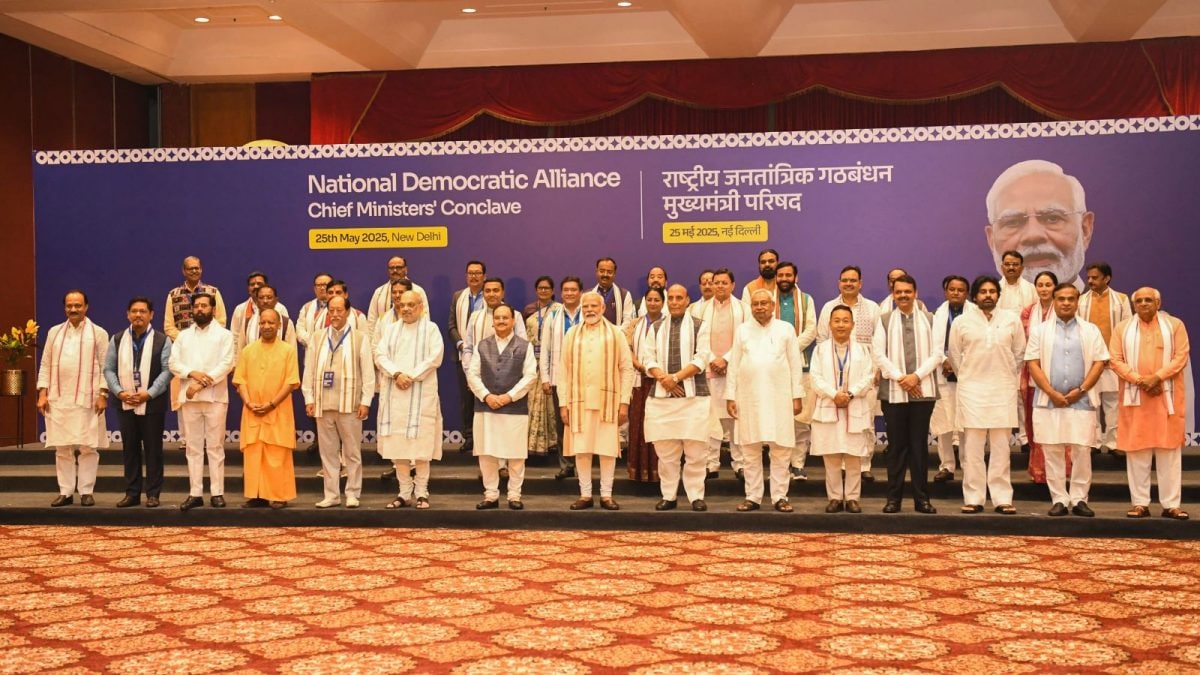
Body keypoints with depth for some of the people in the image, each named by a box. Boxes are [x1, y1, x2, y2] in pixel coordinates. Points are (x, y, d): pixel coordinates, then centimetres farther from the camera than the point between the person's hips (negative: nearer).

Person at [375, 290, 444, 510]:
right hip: (394, 394, 4)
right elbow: (380, 355, 3)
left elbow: (435, 357, -8)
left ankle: (421, 493, 1)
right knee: (397, 443, 2)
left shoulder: (430, 329, 4)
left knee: (421, 443, -5)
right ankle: (405, 493, 8)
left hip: (421, 394, -3)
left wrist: (411, 376, -14)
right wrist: (397, 374, -14)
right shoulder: (390, 329, 14)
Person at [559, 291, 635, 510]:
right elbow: (563, 371, 7)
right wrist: (563, 403, 0)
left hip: (607, 400, -1)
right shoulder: (572, 335, 8)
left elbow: (626, 368, 1)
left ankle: (606, 495, 9)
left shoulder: (615, 334, 4)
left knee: (608, 448, 0)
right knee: (581, 449, 2)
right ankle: (585, 494, 11)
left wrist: (624, 402, -6)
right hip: (579, 400, 2)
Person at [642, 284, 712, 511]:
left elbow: (700, 359, -5)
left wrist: (676, 377, -14)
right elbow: (648, 358, 6)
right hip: (661, 396, 2)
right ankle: (668, 495, 13)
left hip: (694, 395, -2)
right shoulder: (656, 327, 14)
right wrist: (662, 378, -12)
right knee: (665, 450, 4)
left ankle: (696, 495, 5)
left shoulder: (699, 327, 6)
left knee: (695, 451, -3)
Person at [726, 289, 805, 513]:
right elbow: (734, 366, 7)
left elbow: (795, 364, 4)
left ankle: (780, 496, 7)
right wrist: (730, 396, 2)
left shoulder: (786, 330, 5)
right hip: (749, 398, 1)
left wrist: (797, 396, 0)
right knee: (750, 450, 4)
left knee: (781, 450, 0)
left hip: (779, 397, -1)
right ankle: (752, 497, 11)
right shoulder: (742, 330, 8)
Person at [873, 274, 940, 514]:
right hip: (893, 392, 0)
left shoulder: (928, 320, 8)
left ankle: (921, 498, 8)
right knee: (896, 445, 3)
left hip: (923, 391, 0)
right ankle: (894, 497, 8)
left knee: (920, 445, 3)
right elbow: (879, 354, 0)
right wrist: (900, 377, -10)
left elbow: (937, 354, 2)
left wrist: (917, 376, -11)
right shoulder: (884, 320, 7)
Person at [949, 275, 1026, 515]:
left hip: (1003, 389, 1)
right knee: (972, 446, 0)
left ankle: (1002, 498, 7)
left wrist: (1008, 376, 12)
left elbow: (1020, 353, 12)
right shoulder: (962, 322, 2)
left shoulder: (1012, 320, 4)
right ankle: (973, 498, 6)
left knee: (1001, 446, 3)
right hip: (971, 389, -1)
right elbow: (954, 355, 11)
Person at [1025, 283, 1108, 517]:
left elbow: (1099, 362, 3)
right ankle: (1059, 500, 8)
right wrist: (1052, 393, -9)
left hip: (1082, 402, 0)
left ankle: (1079, 499, 8)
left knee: (1082, 452, -1)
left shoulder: (1090, 331, 9)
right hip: (1049, 402, 0)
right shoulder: (1039, 330, 7)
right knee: (1053, 452, 1)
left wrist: (1080, 390, -9)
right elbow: (1033, 363, 0)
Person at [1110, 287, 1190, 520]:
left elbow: (1181, 356, -2)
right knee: (1137, 451, 1)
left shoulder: (1174, 325, 7)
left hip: (1167, 397, -1)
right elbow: (1115, 360, 0)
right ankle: (1140, 503, 5)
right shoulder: (1123, 328, 9)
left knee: (1169, 451, 0)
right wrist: (1139, 380, -12)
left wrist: (1157, 377, -15)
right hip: (1134, 397, 1)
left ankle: (1171, 504, 4)